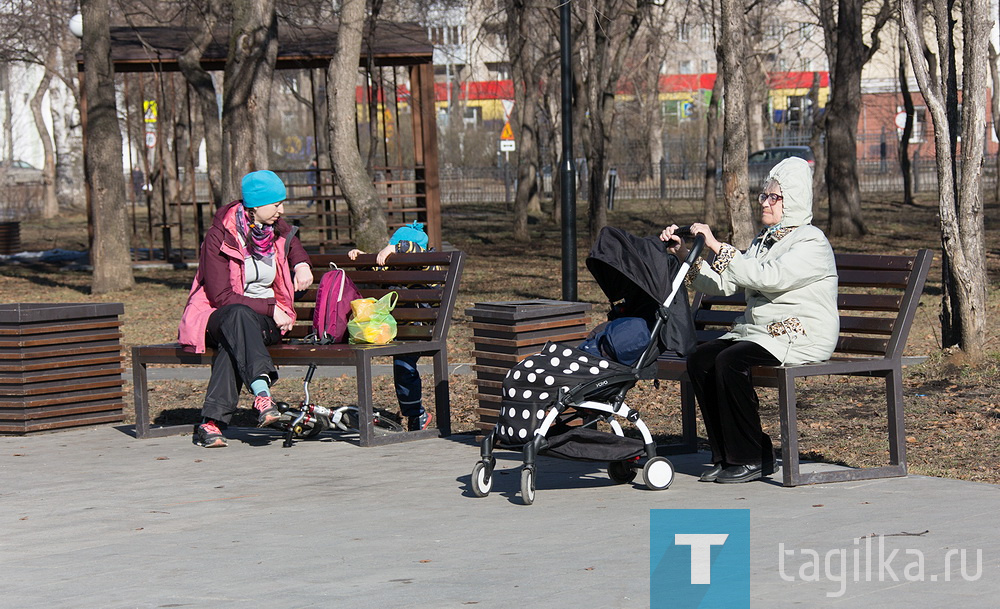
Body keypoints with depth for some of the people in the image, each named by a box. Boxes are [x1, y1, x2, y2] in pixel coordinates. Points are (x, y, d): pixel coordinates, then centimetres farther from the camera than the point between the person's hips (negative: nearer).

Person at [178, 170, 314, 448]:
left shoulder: (278, 229, 5)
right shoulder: (219, 237, -12)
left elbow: (294, 246, 32)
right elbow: (221, 296, -17)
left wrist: (302, 264, 8)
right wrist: (270, 309, -22)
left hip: (266, 320, 3)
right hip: (217, 318, -3)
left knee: (234, 341, -35)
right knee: (238, 316, -41)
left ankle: (211, 422, -46)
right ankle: (262, 393, -60)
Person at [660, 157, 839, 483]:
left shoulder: (811, 243, -8)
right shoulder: (763, 241, 21)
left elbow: (769, 277, -25)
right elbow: (721, 284, 14)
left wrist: (718, 246, -25)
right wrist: (685, 254, 1)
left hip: (801, 335, -8)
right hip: (756, 330, 8)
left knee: (730, 361, -29)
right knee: (700, 359, -14)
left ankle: (752, 459, -18)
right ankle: (726, 456, -9)